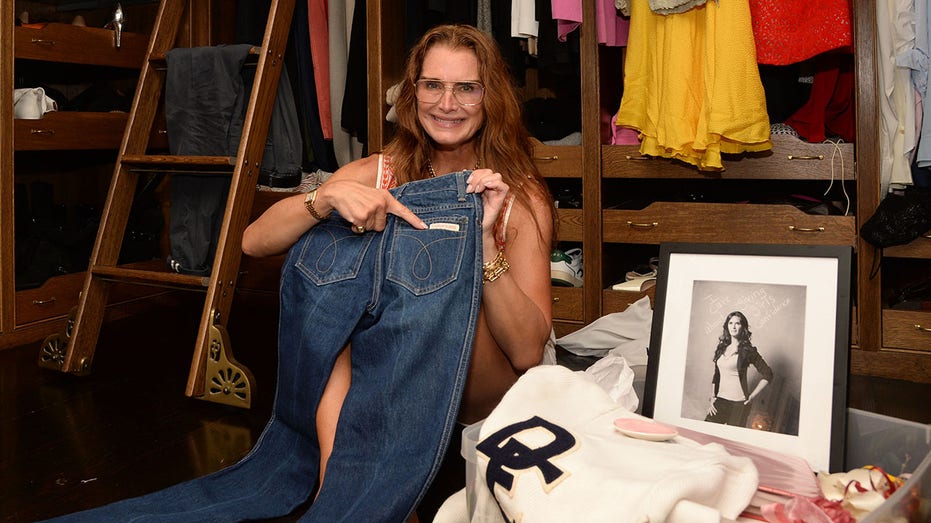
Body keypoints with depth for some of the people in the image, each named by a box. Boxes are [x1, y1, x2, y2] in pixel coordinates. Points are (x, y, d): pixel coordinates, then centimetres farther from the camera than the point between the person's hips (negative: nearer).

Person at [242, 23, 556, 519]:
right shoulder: (378, 174, -1)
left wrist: (484, 240, -28)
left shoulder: (521, 198, -7)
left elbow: (527, 351, -16)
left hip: (480, 396, -1)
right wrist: (328, 196, -28)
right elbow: (254, 241, -9)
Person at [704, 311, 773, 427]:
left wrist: (751, 396, -6)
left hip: (739, 403, -4)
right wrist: (713, 397, 10)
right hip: (721, 400, 4)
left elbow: (767, 375, -5)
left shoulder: (747, 351, -4)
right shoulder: (722, 348, 12)